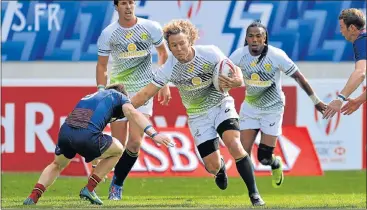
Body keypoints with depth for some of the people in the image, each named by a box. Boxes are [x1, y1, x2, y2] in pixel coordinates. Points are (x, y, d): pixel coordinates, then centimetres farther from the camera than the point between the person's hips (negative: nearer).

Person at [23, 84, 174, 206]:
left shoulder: (90, 96, 39)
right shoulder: (118, 96, 24)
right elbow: (133, 113, 3)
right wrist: (153, 134, -7)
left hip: (65, 132, 5)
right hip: (87, 136, -5)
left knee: (57, 165, 34)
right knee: (118, 150, 24)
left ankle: (32, 198, 16)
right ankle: (89, 189, 18)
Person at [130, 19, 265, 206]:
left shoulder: (210, 53, -20)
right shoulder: (169, 69, -18)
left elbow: (234, 72, -13)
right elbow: (145, 94, -12)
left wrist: (236, 79, -37)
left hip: (221, 106, -1)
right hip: (198, 116, 1)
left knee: (234, 144, -27)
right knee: (212, 166, -6)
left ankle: (254, 194, -18)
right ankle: (220, 168, 36)